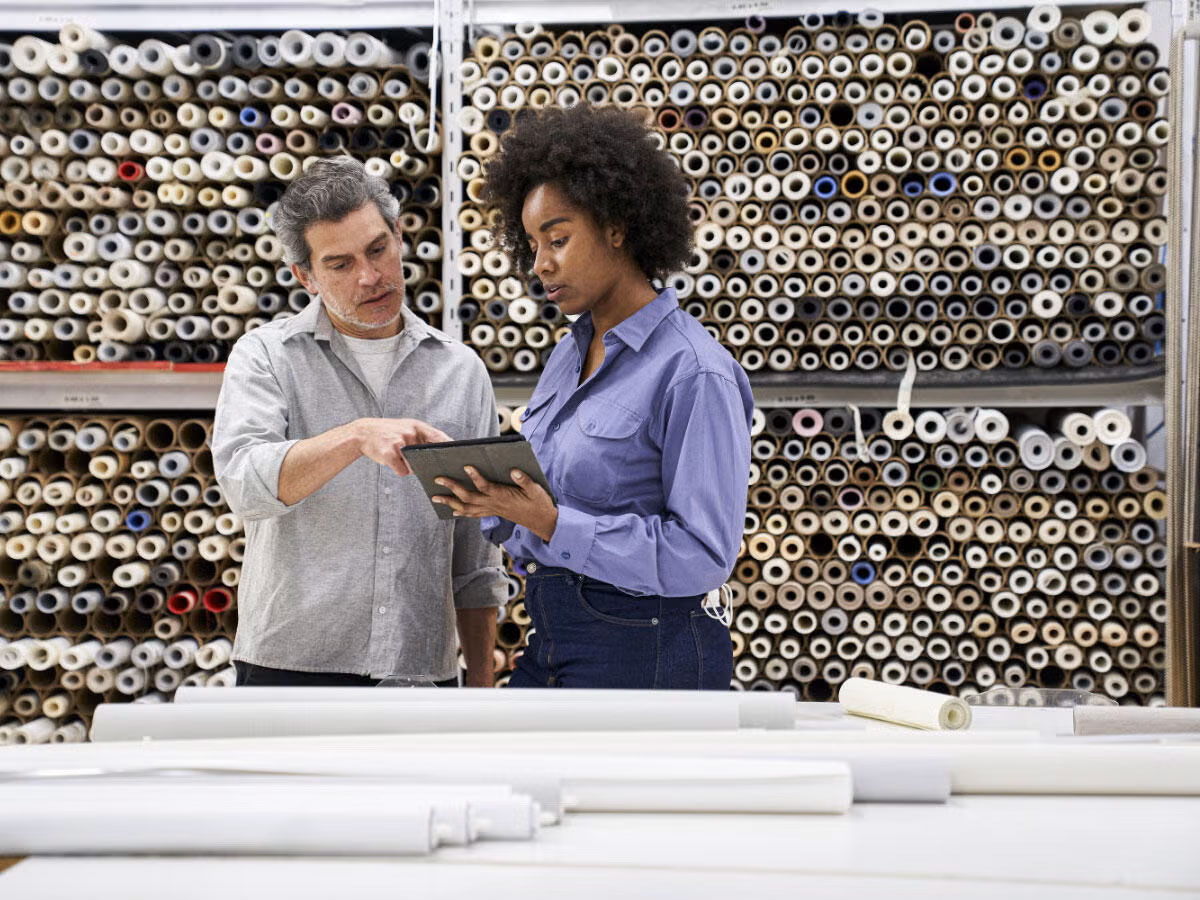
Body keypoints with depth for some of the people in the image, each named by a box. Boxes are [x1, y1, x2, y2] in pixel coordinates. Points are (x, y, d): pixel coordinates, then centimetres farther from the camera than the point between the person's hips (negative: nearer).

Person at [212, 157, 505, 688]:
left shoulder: (460, 370, 9)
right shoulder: (266, 356, 2)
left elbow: (476, 556, 12)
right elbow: (245, 483, -18)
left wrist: (481, 683, 10)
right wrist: (356, 436, -32)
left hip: (424, 671, 2)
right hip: (293, 664, -2)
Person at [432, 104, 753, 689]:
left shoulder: (693, 372, -16)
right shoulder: (570, 353, 10)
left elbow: (702, 554, -20)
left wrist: (551, 523, -24)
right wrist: (493, 502, -7)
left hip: (641, 656, -8)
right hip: (552, 642, 8)